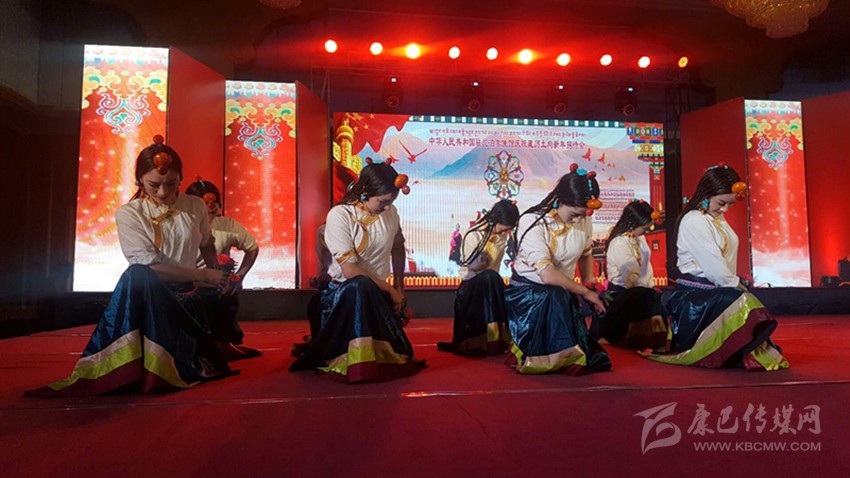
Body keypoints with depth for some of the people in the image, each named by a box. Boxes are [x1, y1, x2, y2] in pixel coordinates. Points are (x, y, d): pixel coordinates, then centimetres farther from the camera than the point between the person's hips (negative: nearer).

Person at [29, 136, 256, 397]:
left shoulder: (195, 207, 4)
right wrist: (203, 276, -15)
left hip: (186, 294, 2)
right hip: (147, 295, -2)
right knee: (137, 277, -36)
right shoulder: (129, 214, -5)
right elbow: (150, 265, -15)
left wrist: (218, 276, 9)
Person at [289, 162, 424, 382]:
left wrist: (399, 286, 15)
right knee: (361, 287, -41)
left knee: (391, 361, -16)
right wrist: (390, 290, -18)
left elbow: (398, 247, 20)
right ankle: (357, 364, -30)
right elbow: (350, 270, -22)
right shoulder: (339, 215, -15)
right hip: (345, 291, -4)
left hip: (379, 293, 5)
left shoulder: (390, 213, 0)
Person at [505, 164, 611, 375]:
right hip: (528, 291, -5)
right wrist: (585, 292, -18)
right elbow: (547, 275, -28)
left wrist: (589, 285, 4)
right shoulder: (532, 222, -21)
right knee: (555, 298, -38)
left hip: (563, 295, 5)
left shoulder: (584, 221, -4)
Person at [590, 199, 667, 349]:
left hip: (642, 290, 8)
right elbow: (631, 279, -22)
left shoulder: (639, 237, 4)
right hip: (623, 293, -8)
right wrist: (647, 287, -7)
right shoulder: (619, 243, -23)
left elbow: (647, 265, 5)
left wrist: (651, 285, -3)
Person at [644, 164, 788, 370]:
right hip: (694, 297, -9)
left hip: (715, 292, 9)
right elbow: (714, 266, -16)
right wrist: (738, 287, -5)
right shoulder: (694, 221, -12)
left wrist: (737, 286, -4)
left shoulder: (718, 220, 15)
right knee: (741, 303, -28)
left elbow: (725, 263, 9)